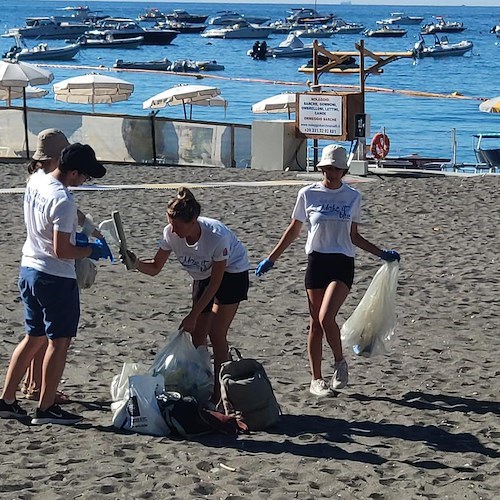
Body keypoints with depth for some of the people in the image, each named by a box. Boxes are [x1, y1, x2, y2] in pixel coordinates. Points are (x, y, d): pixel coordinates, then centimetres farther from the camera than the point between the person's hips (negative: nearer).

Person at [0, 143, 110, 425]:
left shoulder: (35, 181, 4)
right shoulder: (63, 201, -23)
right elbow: (62, 251, -23)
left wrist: (72, 233, 14)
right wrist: (92, 251, -8)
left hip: (29, 269, 9)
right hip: (56, 277, -9)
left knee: (34, 338, 17)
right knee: (60, 341, 3)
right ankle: (46, 408, 7)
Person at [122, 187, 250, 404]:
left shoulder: (216, 236, -37)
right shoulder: (171, 234, -23)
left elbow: (215, 283, -27)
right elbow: (155, 268, -11)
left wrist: (193, 315, -24)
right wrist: (135, 262, -33)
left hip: (232, 274, -6)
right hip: (203, 276, 6)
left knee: (216, 334, -12)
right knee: (197, 334, 1)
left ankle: (219, 395, -5)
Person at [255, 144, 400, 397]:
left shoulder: (352, 197, 5)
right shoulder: (308, 194, 2)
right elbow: (293, 229, 11)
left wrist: (382, 253, 8)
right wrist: (271, 259, 9)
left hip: (343, 263, -1)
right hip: (317, 261, 1)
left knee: (326, 318, -18)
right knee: (315, 323, 3)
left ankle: (340, 363, 5)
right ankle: (316, 379, 13)